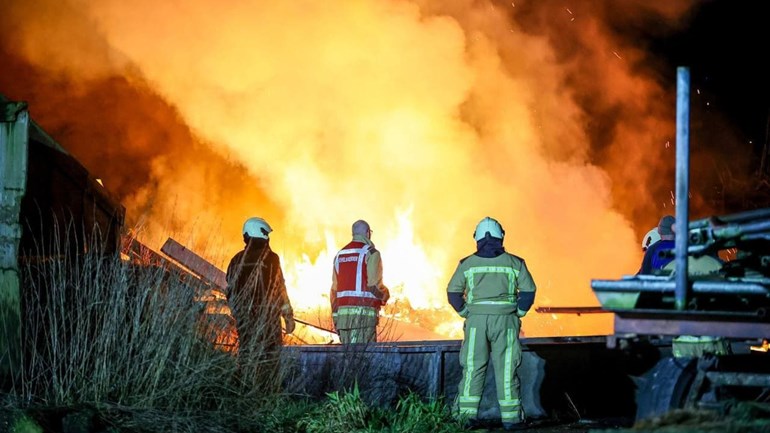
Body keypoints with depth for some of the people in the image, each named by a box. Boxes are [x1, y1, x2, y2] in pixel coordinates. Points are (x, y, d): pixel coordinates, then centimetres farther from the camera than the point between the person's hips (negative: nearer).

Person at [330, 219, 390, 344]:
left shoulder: (340, 255, 17)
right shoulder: (370, 253, -3)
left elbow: (334, 290, 15)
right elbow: (374, 285, -13)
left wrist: (335, 318, 18)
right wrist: (386, 294, 9)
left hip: (342, 311, 6)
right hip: (364, 311, -6)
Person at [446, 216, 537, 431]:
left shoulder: (467, 264, 3)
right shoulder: (514, 263, 2)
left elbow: (453, 293, 1)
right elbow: (529, 291, -1)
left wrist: (466, 313, 8)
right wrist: (518, 314, 8)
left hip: (476, 321, 1)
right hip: (505, 321, -1)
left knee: (473, 369, 5)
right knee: (506, 369, 2)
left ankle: (466, 415, 3)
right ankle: (510, 417, 3)